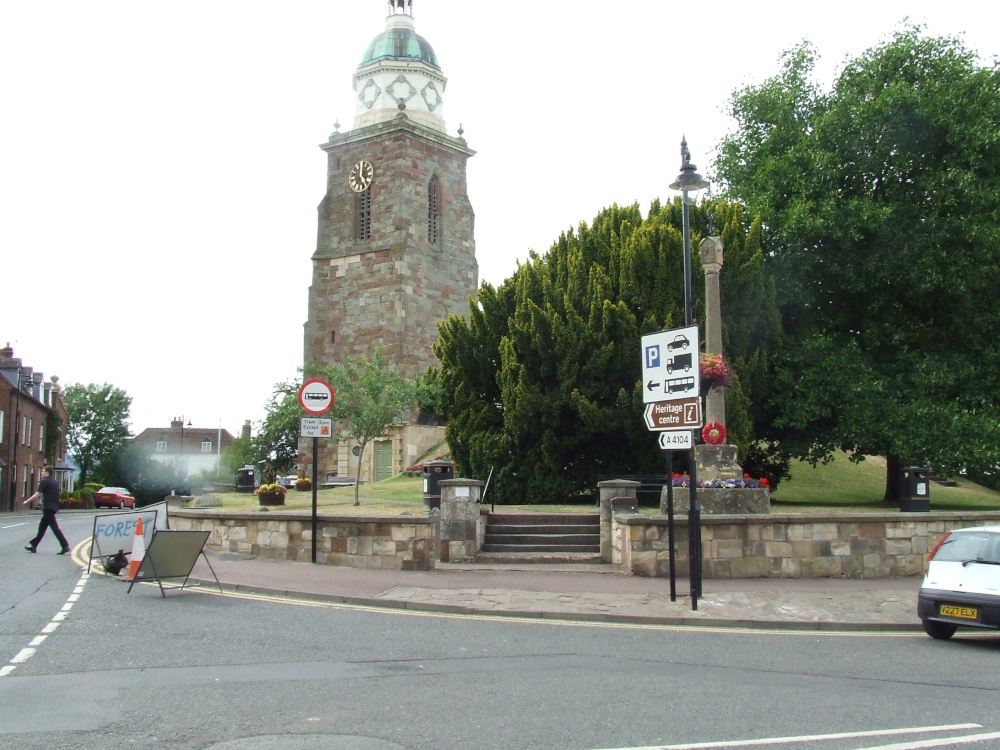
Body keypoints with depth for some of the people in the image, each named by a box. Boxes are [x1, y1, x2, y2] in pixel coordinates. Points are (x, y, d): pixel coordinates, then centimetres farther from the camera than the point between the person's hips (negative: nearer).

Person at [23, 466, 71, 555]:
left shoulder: (45, 482, -9)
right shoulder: (55, 482, 17)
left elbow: (37, 495, -12)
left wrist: (27, 501, 0)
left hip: (48, 508, -9)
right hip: (53, 507, 9)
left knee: (54, 527, -11)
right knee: (42, 526, 15)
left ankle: (65, 546, -16)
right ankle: (33, 545, 21)